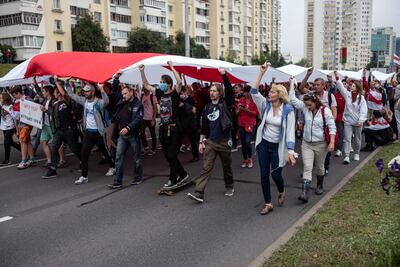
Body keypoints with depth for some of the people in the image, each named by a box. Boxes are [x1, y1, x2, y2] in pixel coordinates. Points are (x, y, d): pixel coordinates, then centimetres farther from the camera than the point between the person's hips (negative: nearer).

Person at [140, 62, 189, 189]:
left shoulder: (174, 94, -8)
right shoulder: (160, 93, 9)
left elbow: (179, 82, -26)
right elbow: (146, 85, 17)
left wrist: (172, 67, -21)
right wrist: (142, 71, 8)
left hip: (174, 129, -7)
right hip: (163, 129, 7)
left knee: (172, 155, -2)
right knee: (168, 156, 13)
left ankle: (173, 180, 10)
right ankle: (183, 174, 27)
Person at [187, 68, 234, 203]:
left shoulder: (225, 104, -4)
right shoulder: (207, 108, 6)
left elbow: (229, 90, -21)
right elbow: (204, 126, 9)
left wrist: (224, 74, -28)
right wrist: (201, 141, 6)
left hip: (225, 142, -2)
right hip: (210, 142, 3)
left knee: (227, 167, 13)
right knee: (206, 168, -5)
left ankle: (229, 187, 35)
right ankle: (199, 193, -9)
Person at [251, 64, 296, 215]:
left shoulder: (288, 110, -12)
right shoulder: (266, 105, -2)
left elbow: (290, 131, -16)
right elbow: (254, 92, -14)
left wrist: (290, 152, -24)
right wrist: (262, 72, -21)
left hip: (277, 146, -3)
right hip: (263, 144, 3)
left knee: (276, 174, 1)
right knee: (264, 174, 4)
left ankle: (281, 192, 37)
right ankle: (268, 203, 17)